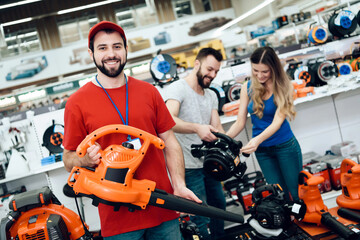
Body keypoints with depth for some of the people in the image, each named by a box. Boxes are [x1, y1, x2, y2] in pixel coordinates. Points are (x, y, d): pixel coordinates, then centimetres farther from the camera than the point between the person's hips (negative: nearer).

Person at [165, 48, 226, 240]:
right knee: (200, 216, -4)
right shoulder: (177, 88, -11)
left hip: (209, 163, 8)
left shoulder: (211, 96, 15)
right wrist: (197, 128, -42)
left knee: (219, 204, 22)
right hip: (189, 166, -8)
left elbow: (217, 127, 5)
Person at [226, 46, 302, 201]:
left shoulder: (283, 86, -12)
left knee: (297, 192, 5)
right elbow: (240, 122, -2)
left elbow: (278, 121, -22)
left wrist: (258, 139, -38)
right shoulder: (248, 88, -3)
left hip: (285, 146, -3)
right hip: (262, 149, 3)